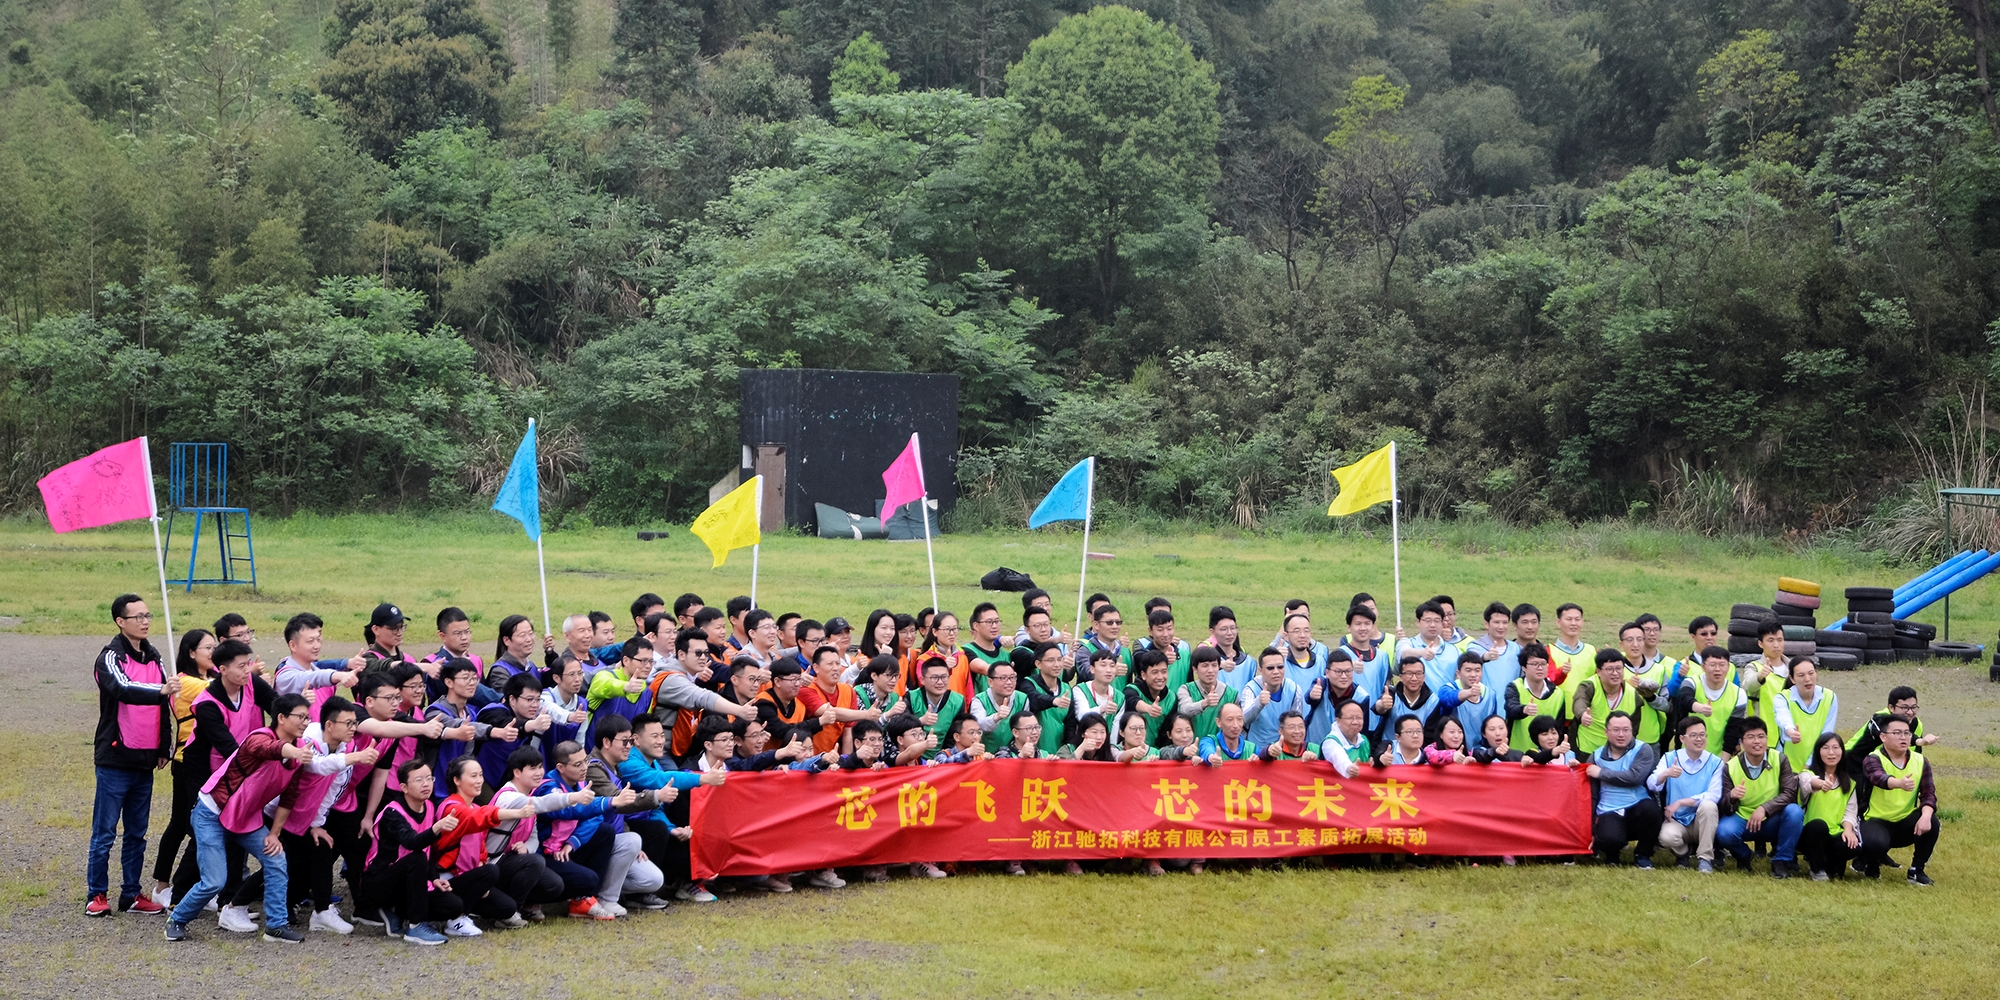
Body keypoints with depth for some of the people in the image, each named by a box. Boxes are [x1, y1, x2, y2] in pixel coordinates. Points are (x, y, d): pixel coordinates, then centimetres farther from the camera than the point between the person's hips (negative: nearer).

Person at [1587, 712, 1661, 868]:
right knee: (1609, 839, -34)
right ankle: (1611, 853, 9)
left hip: (1638, 809, 0)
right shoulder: (1597, 757, 8)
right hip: (1610, 814, 0)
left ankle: (1643, 854, -7)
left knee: (1650, 807, -36)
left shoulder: (1643, 750, -1)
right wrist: (1591, 830, 5)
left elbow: (1635, 777, -19)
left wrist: (1602, 773, -10)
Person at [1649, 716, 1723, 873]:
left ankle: (1705, 857, -17)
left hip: (1702, 820, 0)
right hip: (1677, 820, 0)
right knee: (1667, 836, -33)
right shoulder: (1670, 758, -1)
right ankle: (1683, 853, 6)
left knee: (1708, 805, -33)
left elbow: (1714, 795, -16)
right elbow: (1652, 785, -15)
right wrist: (1665, 774, -38)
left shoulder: (1715, 762, -3)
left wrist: (1680, 802, -22)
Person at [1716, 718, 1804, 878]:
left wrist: (1764, 808, -33)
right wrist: (1731, 797, -35)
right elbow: (1726, 809, -11)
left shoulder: (1780, 760, -9)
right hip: (1743, 821, 0)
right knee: (1724, 832, -33)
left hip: (1772, 822, 0)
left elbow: (1790, 793, -18)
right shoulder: (1730, 767, -9)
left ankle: (1782, 861, -11)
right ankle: (1743, 856, 5)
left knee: (1794, 811, -31)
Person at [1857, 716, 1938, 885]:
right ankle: (1871, 864, 2)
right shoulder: (1873, 759, -13)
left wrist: (1926, 815, -30)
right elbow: (1879, 777, -36)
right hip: (1877, 822, -4)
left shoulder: (1920, 761, 1)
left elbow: (1928, 794, -7)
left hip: (1906, 824, 4)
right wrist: (1899, 783, -59)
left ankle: (1916, 870, -5)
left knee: (1931, 822, -26)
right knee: (1876, 843, -37)